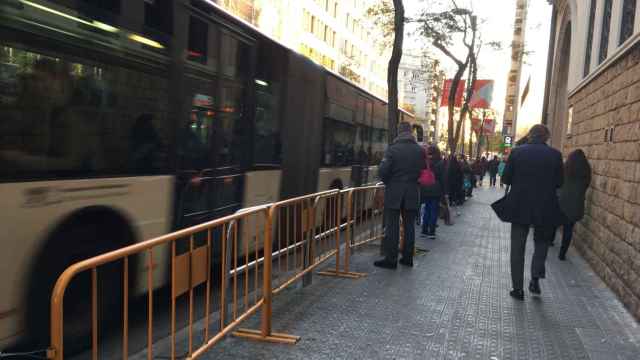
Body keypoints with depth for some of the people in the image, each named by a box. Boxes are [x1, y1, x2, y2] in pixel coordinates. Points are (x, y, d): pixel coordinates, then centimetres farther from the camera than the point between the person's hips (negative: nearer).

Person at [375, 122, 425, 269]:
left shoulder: (392, 149, -11)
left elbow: (382, 171, -14)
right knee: (409, 225, 13)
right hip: (413, 194, 3)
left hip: (394, 192, -3)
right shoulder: (420, 151, 0)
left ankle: (391, 259, 5)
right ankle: (408, 258, 20)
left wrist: (388, 182, 4)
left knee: (392, 226, 3)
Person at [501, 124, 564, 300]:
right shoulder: (555, 154, -4)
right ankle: (535, 277, 6)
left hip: (519, 207, 0)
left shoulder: (517, 152, -5)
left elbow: (506, 178, -3)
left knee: (517, 248, 9)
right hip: (545, 208, 0)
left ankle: (518, 289, 13)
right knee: (542, 242, 22)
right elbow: (559, 183, 1)